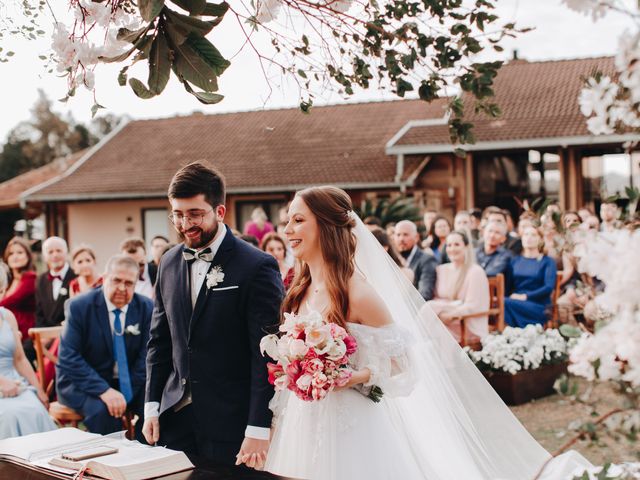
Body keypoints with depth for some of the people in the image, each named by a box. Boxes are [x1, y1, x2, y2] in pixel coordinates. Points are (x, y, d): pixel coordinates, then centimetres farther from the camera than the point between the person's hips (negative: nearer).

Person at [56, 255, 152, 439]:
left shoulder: (146, 308, -3)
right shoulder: (79, 306, -11)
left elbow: (147, 355, -3)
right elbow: (68, 357, -17)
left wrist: (127, 393, -17)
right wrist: (103, 390, -28)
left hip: (130, 381, 3)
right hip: (83, 381, -3)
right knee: (102, 410, -32)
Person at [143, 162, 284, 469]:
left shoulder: (257, 267, -12)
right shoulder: (170, 263, 7)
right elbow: (159, 340, 14)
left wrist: (259, 429, -16)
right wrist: (152, 405, 8)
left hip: (231, 424, -5)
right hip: (176, 418, 5)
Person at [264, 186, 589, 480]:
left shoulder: (358, 293, -15)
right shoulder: (298, 291, 6)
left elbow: (403, 363, -10)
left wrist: (359, 377, -24)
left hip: (349, 432, -6)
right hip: (302, 428, 7)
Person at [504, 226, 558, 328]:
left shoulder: (548, 262, 8)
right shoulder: (515, 260, 20)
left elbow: (549, 287, -6)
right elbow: (508, 284, 9)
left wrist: (525, 296, -17)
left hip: (538, 305, -3)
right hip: (515, 301, 3)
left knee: (506, 303, -32)